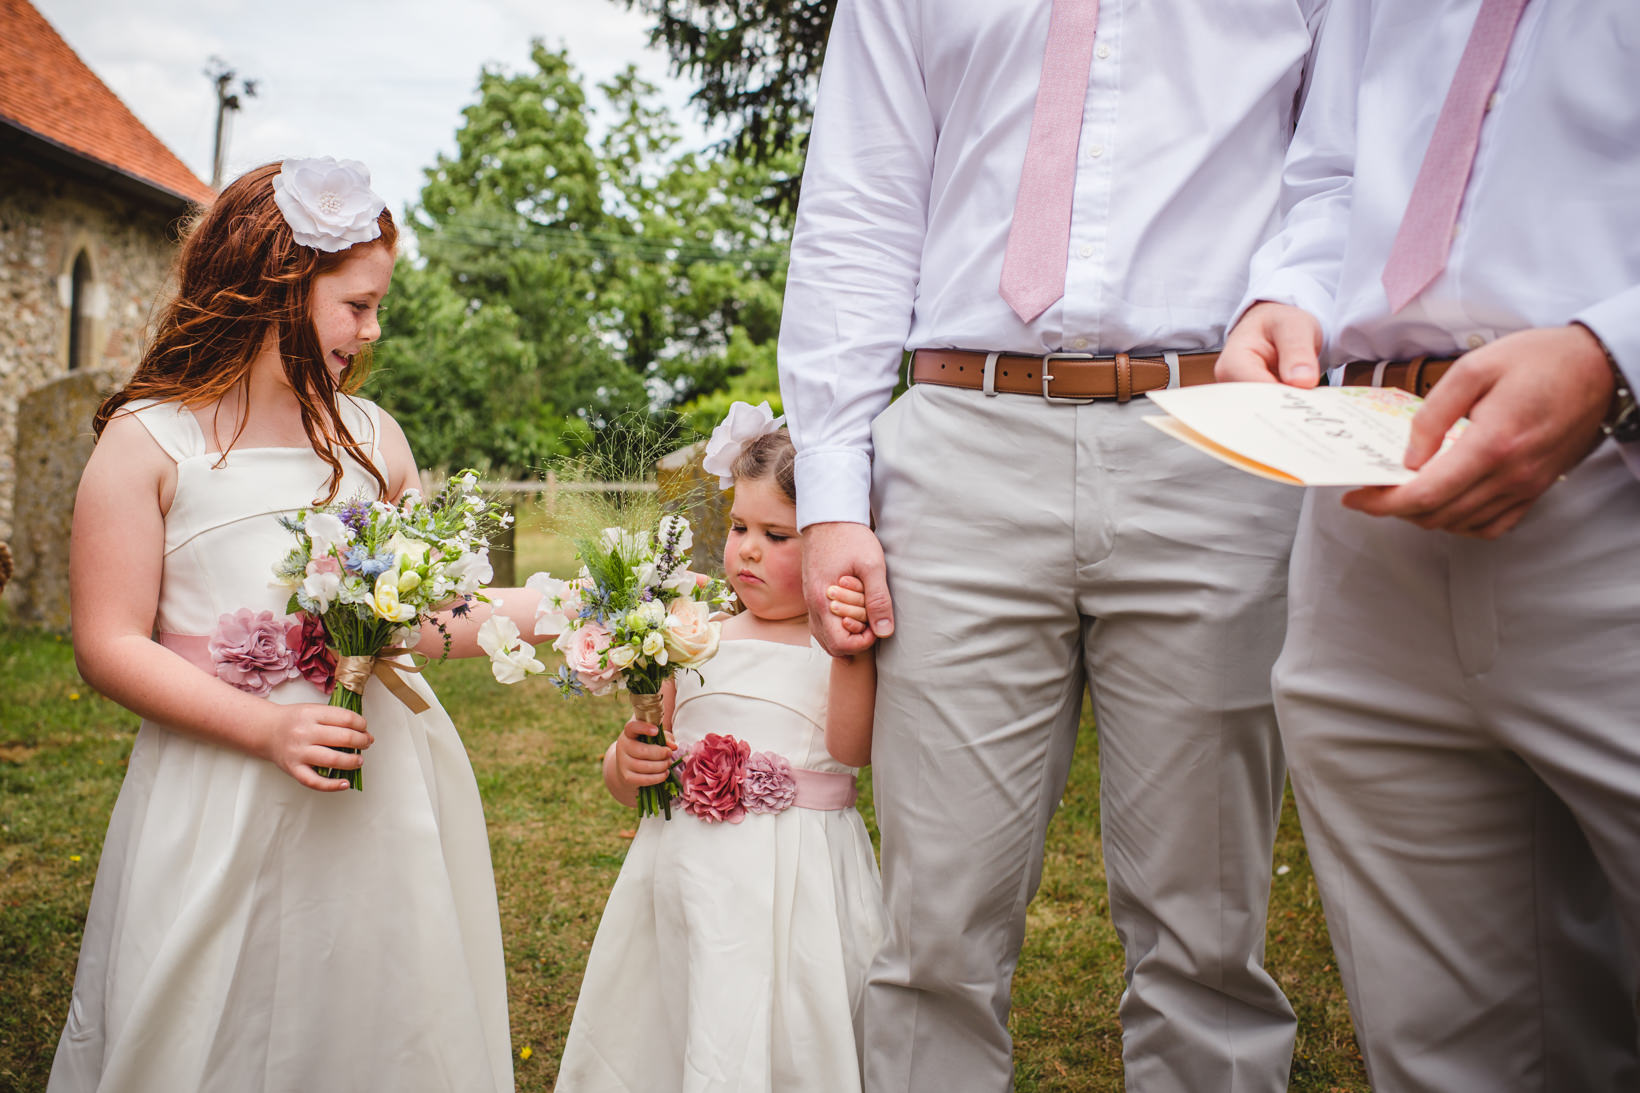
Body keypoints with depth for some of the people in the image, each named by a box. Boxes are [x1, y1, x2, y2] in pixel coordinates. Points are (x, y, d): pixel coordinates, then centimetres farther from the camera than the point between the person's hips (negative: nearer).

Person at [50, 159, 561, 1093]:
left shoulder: (371, 434, 8)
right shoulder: (149, 440, -4)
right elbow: (110, 645, -7)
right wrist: (268, 728, -17)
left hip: (377, 787, 4)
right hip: (220, 798, -3)